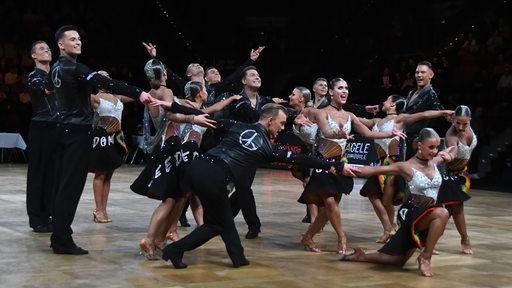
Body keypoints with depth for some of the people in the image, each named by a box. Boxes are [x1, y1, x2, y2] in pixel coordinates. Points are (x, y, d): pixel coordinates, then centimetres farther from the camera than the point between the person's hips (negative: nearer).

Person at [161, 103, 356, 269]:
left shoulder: (238, 126, 18)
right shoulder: (268, 148, 8)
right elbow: (301, 159, 13)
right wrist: (336, 167, 19)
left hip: (197, 166, 6)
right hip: (214, 178, -6)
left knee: (224, 217, 22)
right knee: (217, 223, 15)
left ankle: (238, 257, 24)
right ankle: (176, 249, 3)